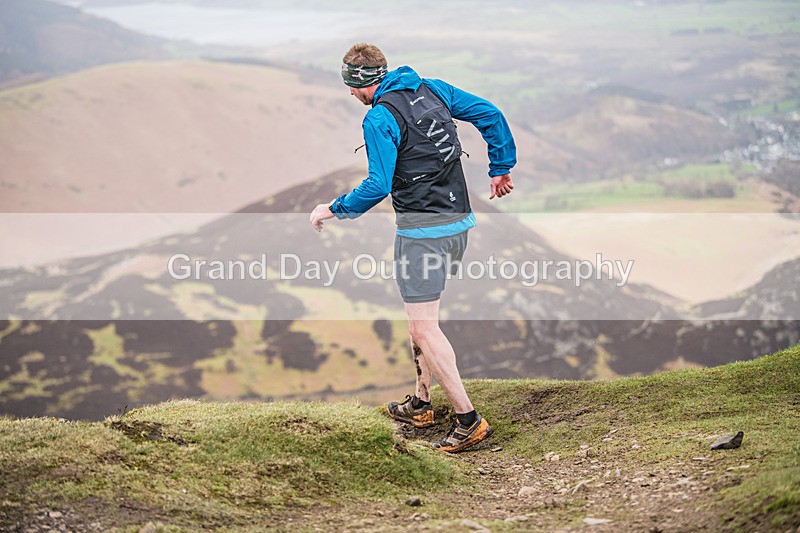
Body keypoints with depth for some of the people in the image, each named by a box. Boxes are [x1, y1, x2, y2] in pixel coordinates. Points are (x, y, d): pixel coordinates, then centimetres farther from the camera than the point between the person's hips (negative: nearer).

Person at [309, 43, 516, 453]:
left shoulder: (380, 118, -13)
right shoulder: (433, 89, 9)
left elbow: (378, 187, -18)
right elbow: (491, 115, 9)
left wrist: (331, 210, -4)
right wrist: (501, 169, 18)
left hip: (422, 231, -9)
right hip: (459, 222, 9)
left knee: (424, 329, -5)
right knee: (421, 314, 22)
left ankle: (468, 420, -6)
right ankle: (420, 404, 29)